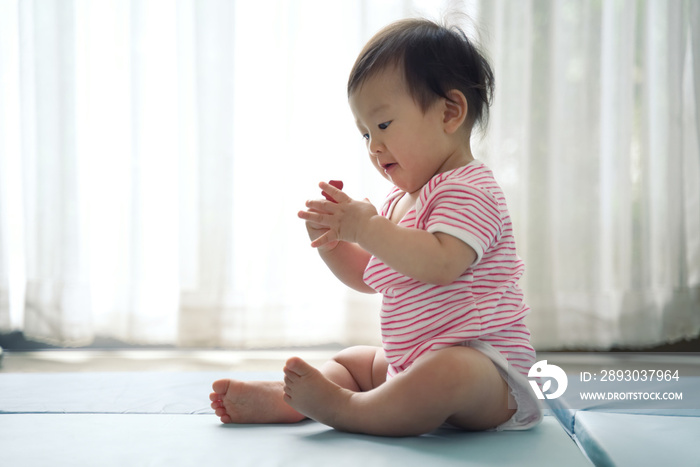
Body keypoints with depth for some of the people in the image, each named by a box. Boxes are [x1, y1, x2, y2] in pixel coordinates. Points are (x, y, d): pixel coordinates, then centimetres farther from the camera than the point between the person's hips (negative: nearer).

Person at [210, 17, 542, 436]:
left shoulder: (468, 189, -14)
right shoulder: (401, 200, 16)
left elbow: (440, 263, -32)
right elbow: (368, 277, 21)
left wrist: (367, 228, -28)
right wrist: (332, 241, 2)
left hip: (484, 364, -10)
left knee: (448, 373, -41)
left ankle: (341, 409, -31)